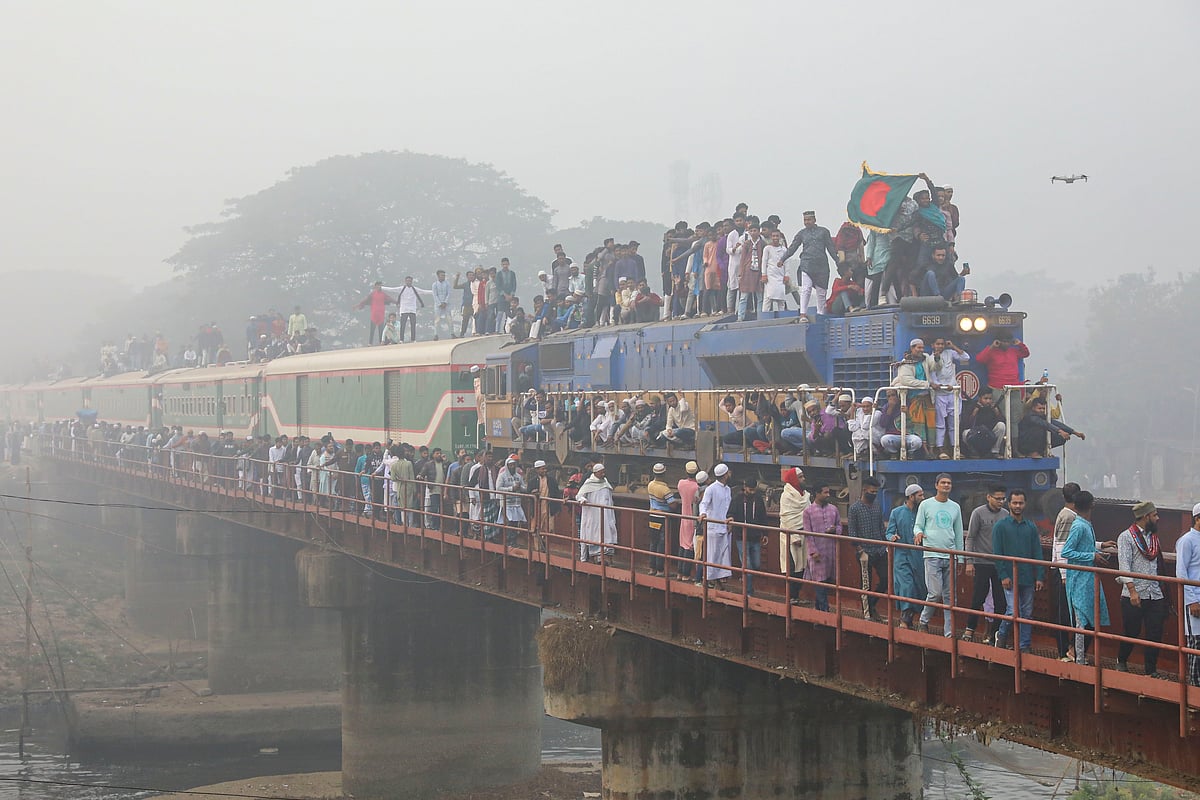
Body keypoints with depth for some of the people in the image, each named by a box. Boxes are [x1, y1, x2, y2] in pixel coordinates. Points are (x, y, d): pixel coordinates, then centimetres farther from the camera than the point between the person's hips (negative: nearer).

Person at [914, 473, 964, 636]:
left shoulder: (955, 507, 13)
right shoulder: (926, 505, 2)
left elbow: (959, 534, 18)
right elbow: (918, 526, 3)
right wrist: (918, 533, -22)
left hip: (950, 556, 4)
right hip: (932, 555, -4)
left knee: (950, 596, 2)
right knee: (935, 593, -13)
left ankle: (949, 633, 5)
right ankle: (924, 621, 10)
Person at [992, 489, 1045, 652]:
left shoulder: (1031, 527, 10)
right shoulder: (1001, 525, -1)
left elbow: (1037, 554, 10)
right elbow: (997, 553, -5)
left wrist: (1040, 577, 2)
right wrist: (1003, 576, -13)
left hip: (1028, 578, 4)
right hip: (1010, 577, -4)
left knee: (1027, 613, 5)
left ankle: (1025, 646, 11)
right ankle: (1002, 635, 15)